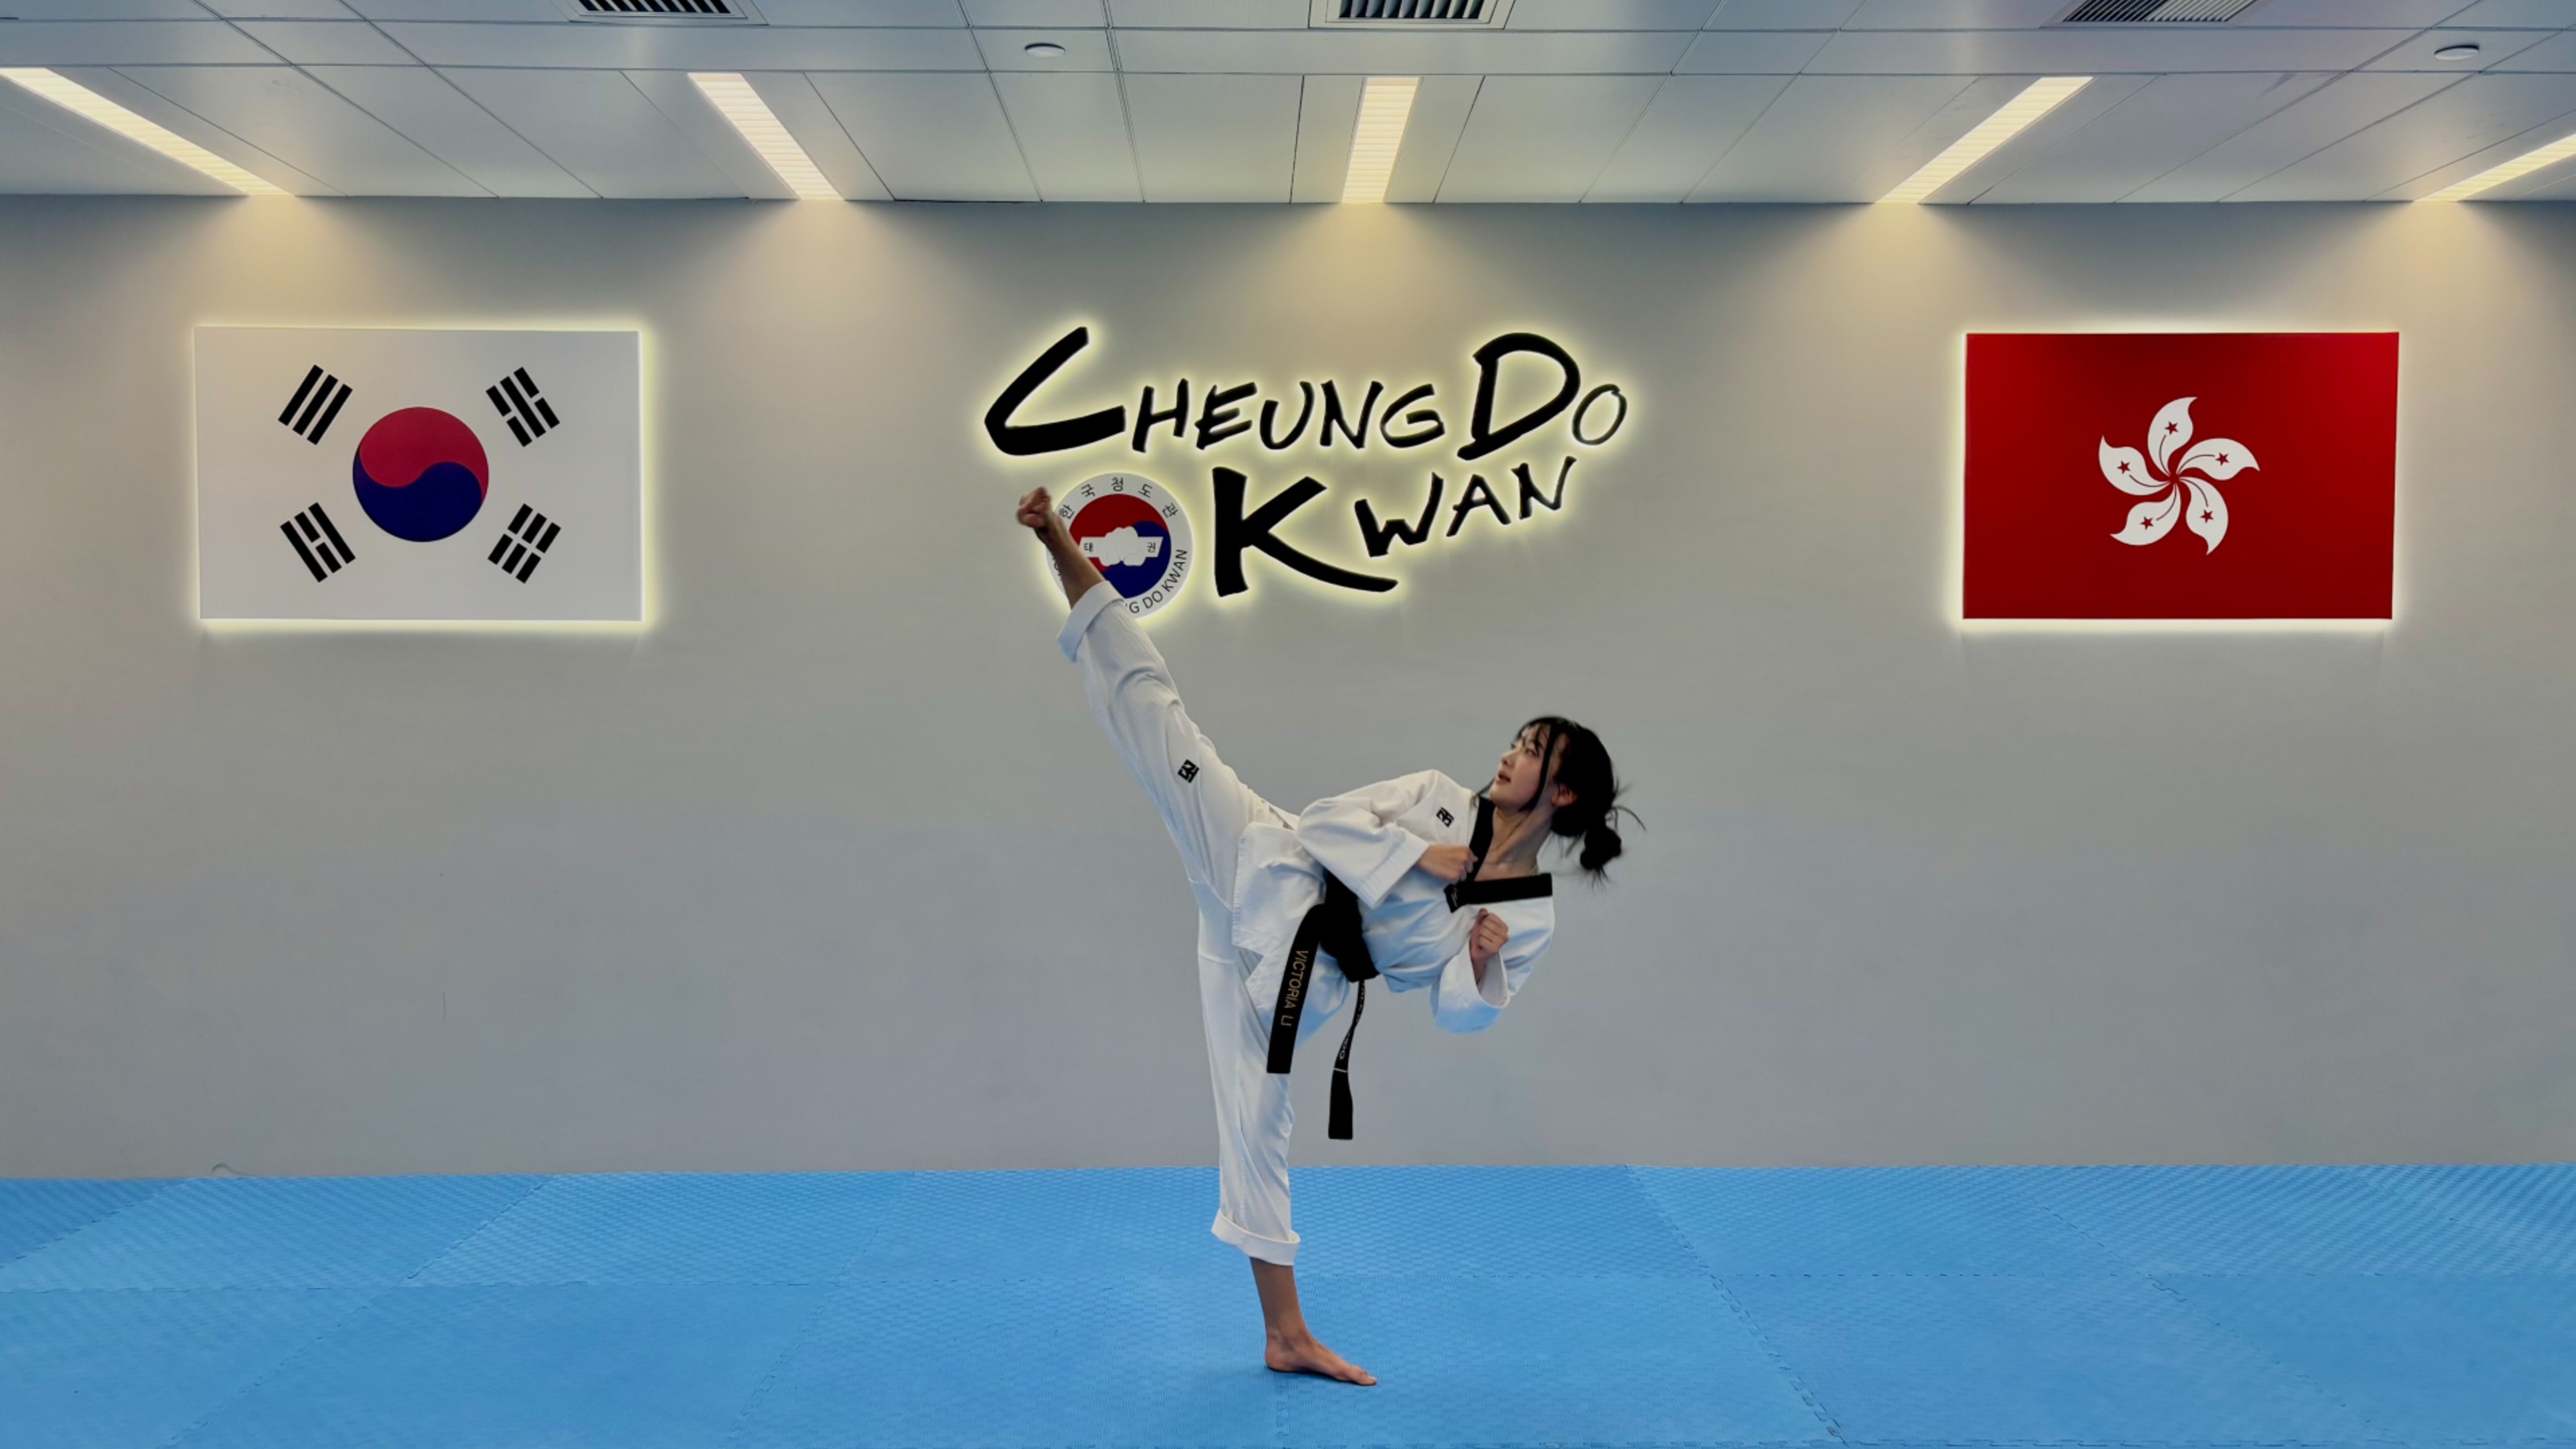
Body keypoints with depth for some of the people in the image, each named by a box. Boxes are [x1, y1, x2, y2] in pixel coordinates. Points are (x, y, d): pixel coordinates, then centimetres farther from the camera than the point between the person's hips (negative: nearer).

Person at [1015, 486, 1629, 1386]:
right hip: (1263, 872, 0)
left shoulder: (1530, 918, 3)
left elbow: (1460, 1012, 5)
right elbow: (1330, 817, -2)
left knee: (1256, 1126, 3)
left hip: (1294, 970, 0)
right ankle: (1062, 549, -10)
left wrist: (1483, 965, -16)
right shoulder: (1441, 797, 3)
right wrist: (1418, 859, -13)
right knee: (1155, 710, -16)